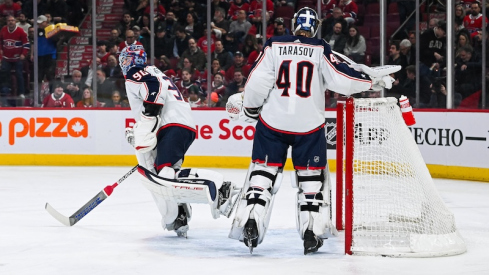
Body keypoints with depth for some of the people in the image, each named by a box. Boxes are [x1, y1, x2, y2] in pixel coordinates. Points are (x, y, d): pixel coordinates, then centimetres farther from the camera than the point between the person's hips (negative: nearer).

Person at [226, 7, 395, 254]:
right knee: (312, 176, 10)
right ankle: (312, 231, 5)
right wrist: (374, 81, 2)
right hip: (309, 125, -1)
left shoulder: (273, 46, 1)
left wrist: (249, 110, 11)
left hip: (272, 122, 1)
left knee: (263, 171, 9)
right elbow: (340, 78, -9)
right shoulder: (320, 50, -2)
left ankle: (249, 222, -1)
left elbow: (257, 82, -3)